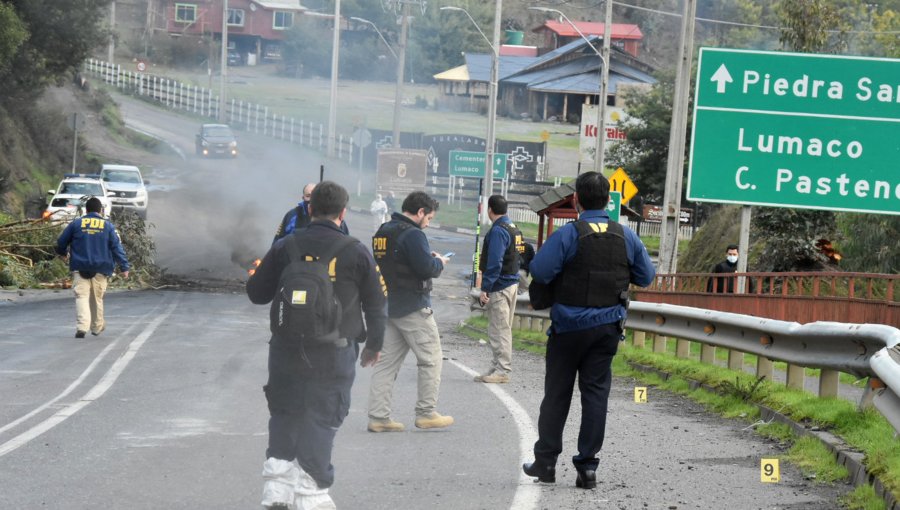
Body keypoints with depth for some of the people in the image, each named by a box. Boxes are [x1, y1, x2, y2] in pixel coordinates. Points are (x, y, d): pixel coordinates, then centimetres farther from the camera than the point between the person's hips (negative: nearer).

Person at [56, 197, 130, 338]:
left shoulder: (76, 224, 3)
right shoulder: (108, 226, 3)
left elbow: (61, 243, 9)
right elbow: (117, 247, -1)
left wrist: (62, 252, 31)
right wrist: (124, 267, 0)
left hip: (80, 268, -1)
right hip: (101, 269, 1)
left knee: (81, 296, -6)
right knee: (97, 298, 15)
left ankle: (82, 326, -25)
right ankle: (97, 326, 28)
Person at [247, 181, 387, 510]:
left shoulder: (285, 247, 0)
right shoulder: (357, 253, -3)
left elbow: (256, 293, 6)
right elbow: (376, 305, 5)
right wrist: (374, 345, 20)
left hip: (286, 348, 2)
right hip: (334, 354, -2)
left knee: (284, 417, 15)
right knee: (321, 421, 4)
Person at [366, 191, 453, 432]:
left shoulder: (382, 232, 13)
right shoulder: (412, 234, -16)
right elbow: (426, 269, -22)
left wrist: (429, 259, 15)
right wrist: (439, 262, 0)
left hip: (388, 306, 8)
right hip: (413, 308, -8)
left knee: (386, 362, 7)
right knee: (431, 358, 4)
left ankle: (378, 417, 3)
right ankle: (426, 413, 6)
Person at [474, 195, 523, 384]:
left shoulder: (498, 231, -15)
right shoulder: (514, 229, 14)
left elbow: (494, 263, -21)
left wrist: (485, 289, -20)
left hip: (499, 288, -10)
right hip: (512, 284, 10)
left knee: (499, 330, -6)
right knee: (503, 329, 14)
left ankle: (502, 370, -6)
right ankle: (498, 368, 20)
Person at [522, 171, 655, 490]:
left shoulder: (568, 235, -14)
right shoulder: (626, 237, 0)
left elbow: (539, 271, -22)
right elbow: (646, 276, 6)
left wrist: (565, 274, -2)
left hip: (569, 326, -3)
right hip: (607, 326, 3)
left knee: (557, 393, 8)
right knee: (596, 393, 5)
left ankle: (545, 461, 13)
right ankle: (587, 467, 2)